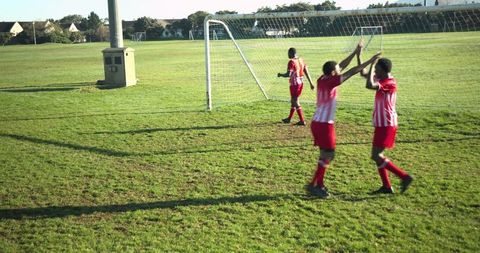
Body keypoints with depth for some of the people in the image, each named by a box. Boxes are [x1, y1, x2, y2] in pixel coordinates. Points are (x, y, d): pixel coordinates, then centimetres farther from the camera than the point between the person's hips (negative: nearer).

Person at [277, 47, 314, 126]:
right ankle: (289, 118, 32)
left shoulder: (291, 62, -16)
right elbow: (306, 72, 9)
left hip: (294, 84, -8)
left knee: (295, 102, -1)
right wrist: (311, 82, 12)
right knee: (293, 100, 19)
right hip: (300, 83, 8)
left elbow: (288, 74, -22)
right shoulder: (301, 60, 8)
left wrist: (280, 75, -4)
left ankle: (302, 121, -3)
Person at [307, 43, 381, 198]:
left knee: (326, 154, 15)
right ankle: (313, 185, 1)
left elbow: (341, 67, 16)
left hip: (318, 122, 9)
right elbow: (351, 72, -14)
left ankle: (319, 184, 20)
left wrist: (355, 53, 17)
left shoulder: (322, 79, 7)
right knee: (328, 155, -2)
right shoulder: (330, 82, -16)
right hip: (324, 124, -9)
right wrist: (370, 61, -8)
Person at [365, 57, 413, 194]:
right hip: (381, 124, 10)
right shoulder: (382, 80, 9)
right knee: (377, 155, 11)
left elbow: (369, 85, -34)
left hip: (387, 125, -10)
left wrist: (372, 65, -25)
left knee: (376, 156, -10)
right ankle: (386, 186, 17)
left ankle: (405, 176, -4)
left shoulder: (390, 83, -18)